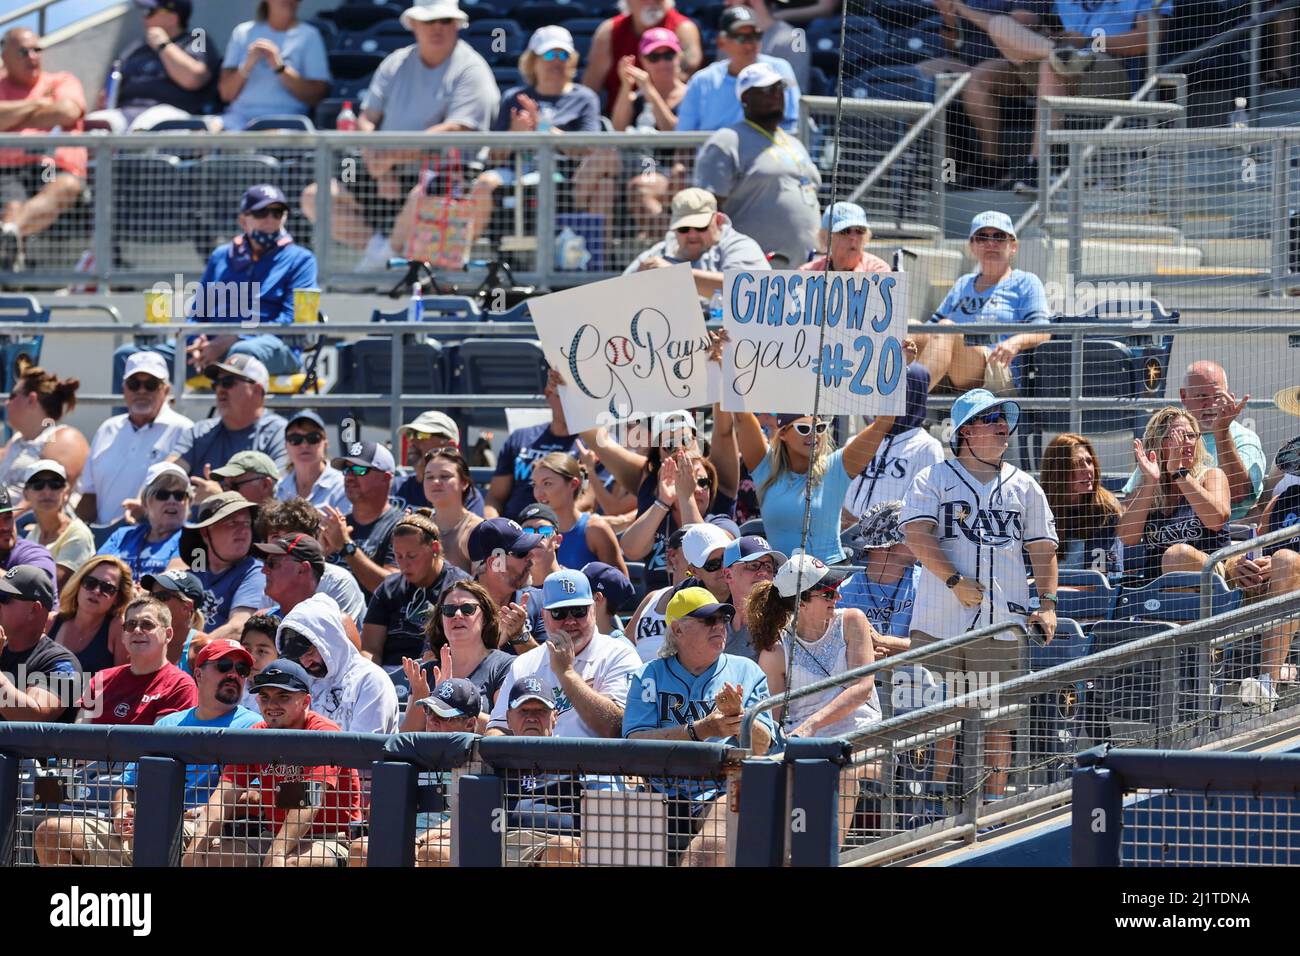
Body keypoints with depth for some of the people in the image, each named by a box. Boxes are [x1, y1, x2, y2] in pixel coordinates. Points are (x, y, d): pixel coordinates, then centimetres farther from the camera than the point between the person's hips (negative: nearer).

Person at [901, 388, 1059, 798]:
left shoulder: (1024, 487, 15)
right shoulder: (934, 480, 6)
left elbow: (1042, 549, 15)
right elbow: (917, 534, -7)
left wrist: (1047, 603, 1)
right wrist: (955, 581, -18)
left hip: (1001, 625, 2)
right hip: (939, 624, -2)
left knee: (997, 721, 1)